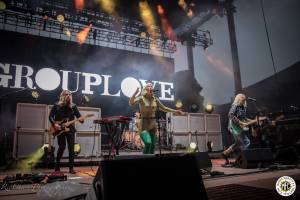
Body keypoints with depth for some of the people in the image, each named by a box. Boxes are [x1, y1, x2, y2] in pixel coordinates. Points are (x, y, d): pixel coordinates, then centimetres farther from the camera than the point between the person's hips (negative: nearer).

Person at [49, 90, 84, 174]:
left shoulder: (73, 106, 5)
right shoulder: (56, 106, 2)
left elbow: (79, 116, 2)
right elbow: (50, 116, 1)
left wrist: (81, 119, -21)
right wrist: (54, 124, -15)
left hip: (70, 129, 2)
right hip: (60, 129, -2)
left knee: (71, 148, -3)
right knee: (62, 147, -8)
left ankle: (71, 168, 7)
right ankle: (57, 166, 11)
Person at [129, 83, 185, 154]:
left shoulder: (155, 99, 7)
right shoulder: (141, 98, -7)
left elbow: (163, 108, 17)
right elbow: (131, 103, -23)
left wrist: (175, 111, 14)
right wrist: (135, 93, -37)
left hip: (153, 124, 6)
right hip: (144, 125, -6)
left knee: (152, 145, 9)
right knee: (148, 143, -22)